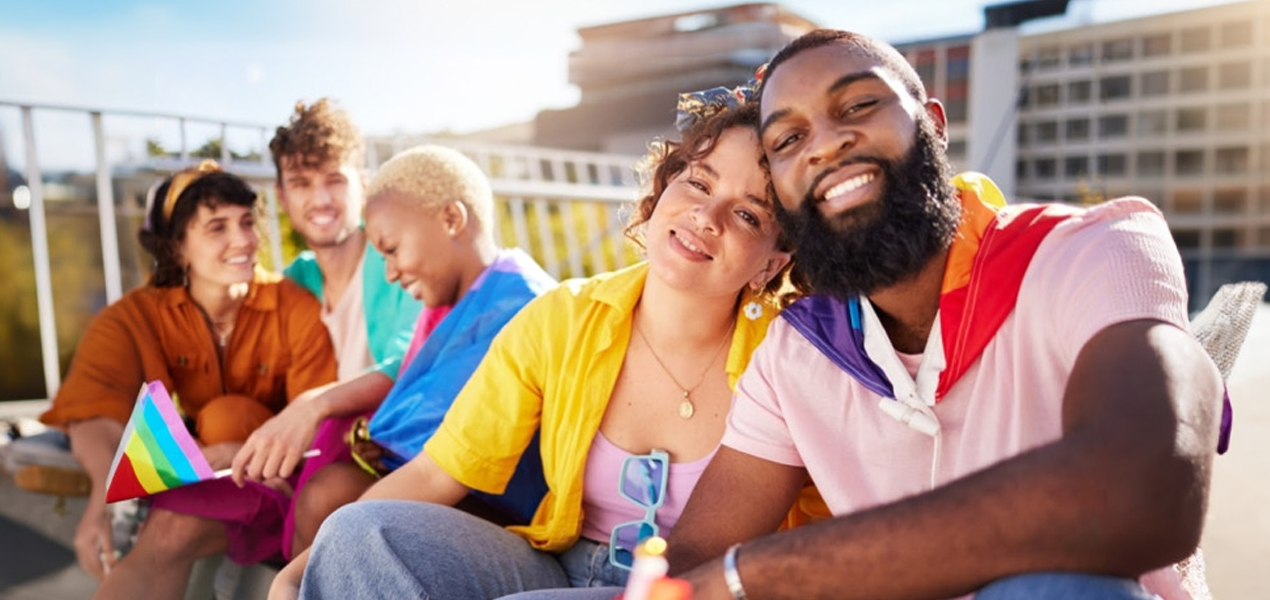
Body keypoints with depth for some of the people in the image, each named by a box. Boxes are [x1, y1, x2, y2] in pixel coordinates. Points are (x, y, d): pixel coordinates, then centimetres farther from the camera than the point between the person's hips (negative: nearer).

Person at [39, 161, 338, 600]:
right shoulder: (137, 317, 0)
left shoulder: (295, 308, -5)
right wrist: (104, 490, -37)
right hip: (186, 483, 1)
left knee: (228, 415, -29)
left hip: (272, 479, -1)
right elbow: (95, 412, -16)